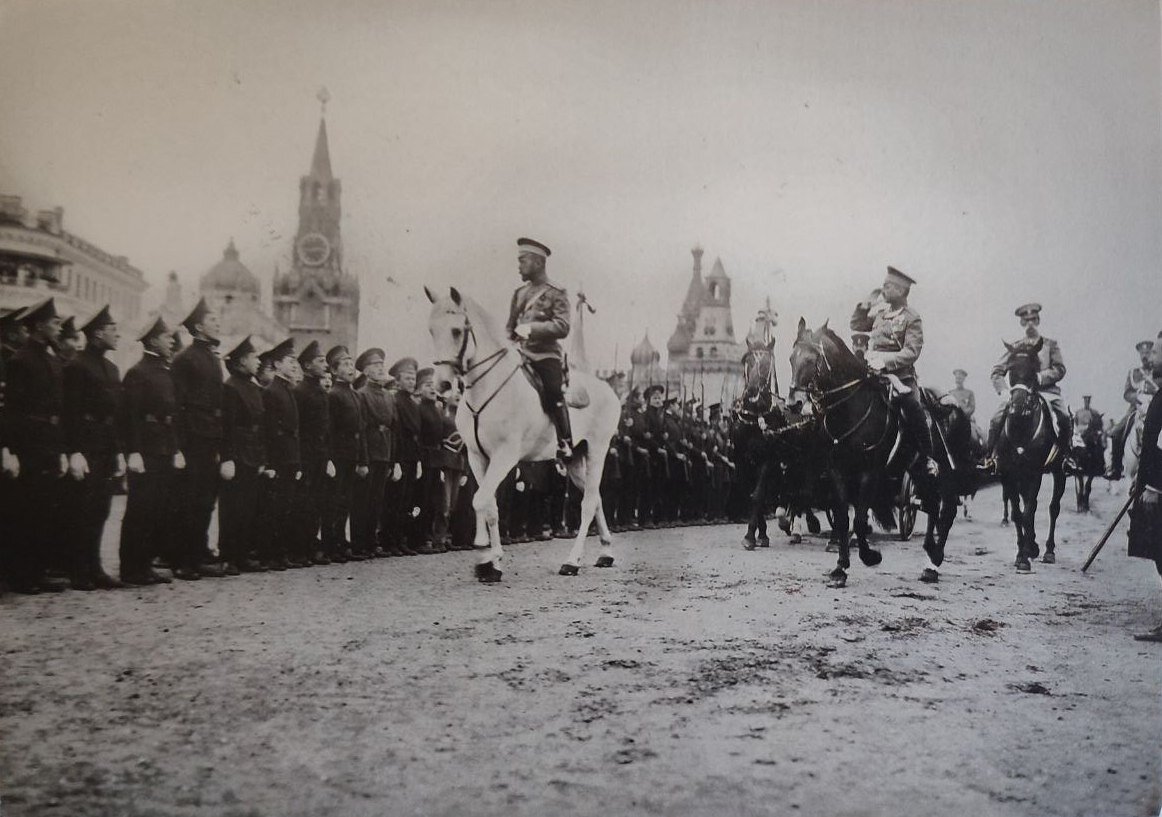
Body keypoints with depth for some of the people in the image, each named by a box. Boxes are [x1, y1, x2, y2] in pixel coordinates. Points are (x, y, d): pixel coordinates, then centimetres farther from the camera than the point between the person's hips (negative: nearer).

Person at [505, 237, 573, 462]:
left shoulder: (556, 294, -2)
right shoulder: (519, 293, 17)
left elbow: (562, 327, -13)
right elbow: (510, 328, 23)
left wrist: (531, 328, -19)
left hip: (546, 355, -6)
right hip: (521, 356, 6)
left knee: (553, 394, -20)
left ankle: (566, 444, -10)